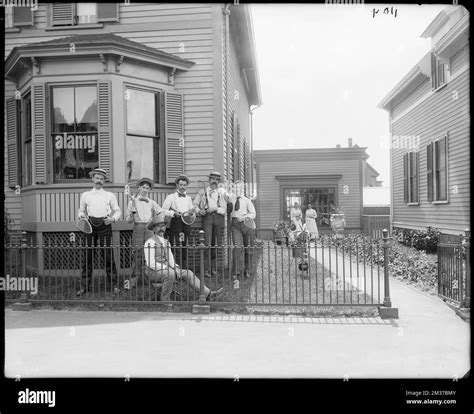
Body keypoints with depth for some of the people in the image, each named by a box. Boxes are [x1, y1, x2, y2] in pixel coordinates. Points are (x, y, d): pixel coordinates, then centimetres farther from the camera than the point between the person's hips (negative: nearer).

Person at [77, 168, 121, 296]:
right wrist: (82, 216, -1)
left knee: (108, 256, -4)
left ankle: (114, 285, 5)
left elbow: (117, 211, 12)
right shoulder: (85, 195, 14)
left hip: (105, 225, -1)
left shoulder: (110, 195, 11)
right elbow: (81, 210, 21)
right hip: (90, 225, 1)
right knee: (87, 256, 1)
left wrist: (113, 219, -7)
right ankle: (84, 286, 10)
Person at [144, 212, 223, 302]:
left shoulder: (166, 242, 15)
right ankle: (165, 300, -20)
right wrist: (168, 268, -20)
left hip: (166, 270, 8)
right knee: (170, 273, -36)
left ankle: (208, 294, -14)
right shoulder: (150, 242, -11)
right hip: (154, 272, -8)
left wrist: (176, 268, -6)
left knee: (188, 273, -8)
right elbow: (150, 263, -18)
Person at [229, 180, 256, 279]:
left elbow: (253, 214, 1)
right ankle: (237, 271, -10)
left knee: (248, 248, 7)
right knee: (237, 247, -12)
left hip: (246, 223, 0)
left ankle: (247, 270, 21)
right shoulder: (231, 200, 11)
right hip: (235, 224, 0)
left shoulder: (247, 201, 6)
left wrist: (244, 217, -14)